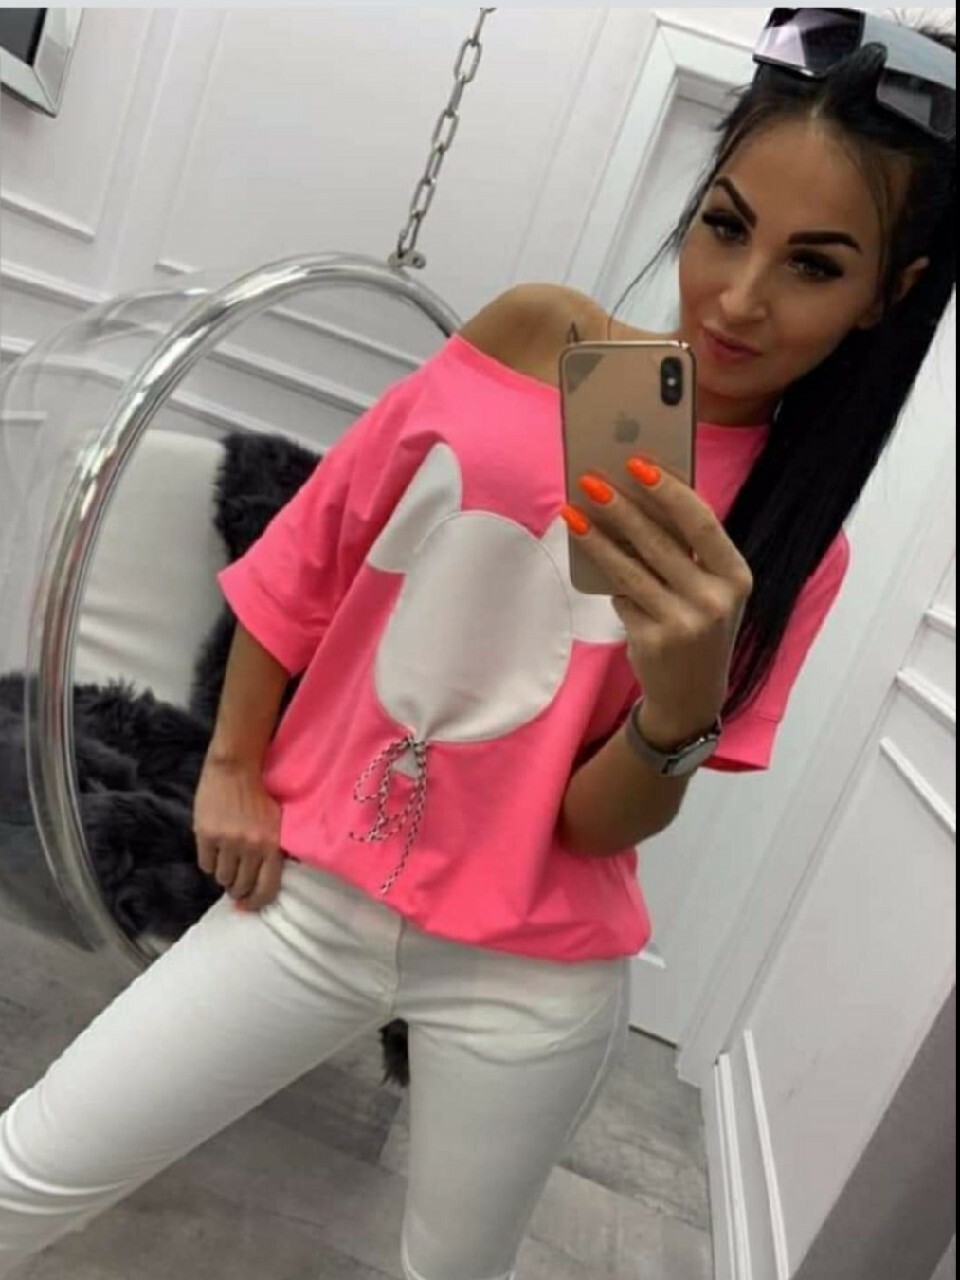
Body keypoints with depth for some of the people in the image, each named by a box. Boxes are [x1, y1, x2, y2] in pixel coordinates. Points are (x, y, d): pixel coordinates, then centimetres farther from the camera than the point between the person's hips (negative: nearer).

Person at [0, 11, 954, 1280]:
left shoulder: (792, 537, -9)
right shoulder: (532, 335, -7)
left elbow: (602, 825, -12)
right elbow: (313, 550, 1)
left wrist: (687, 695, -32)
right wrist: (235, 769, 3)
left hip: (527, 980, 0)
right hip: (316, 889, 1)